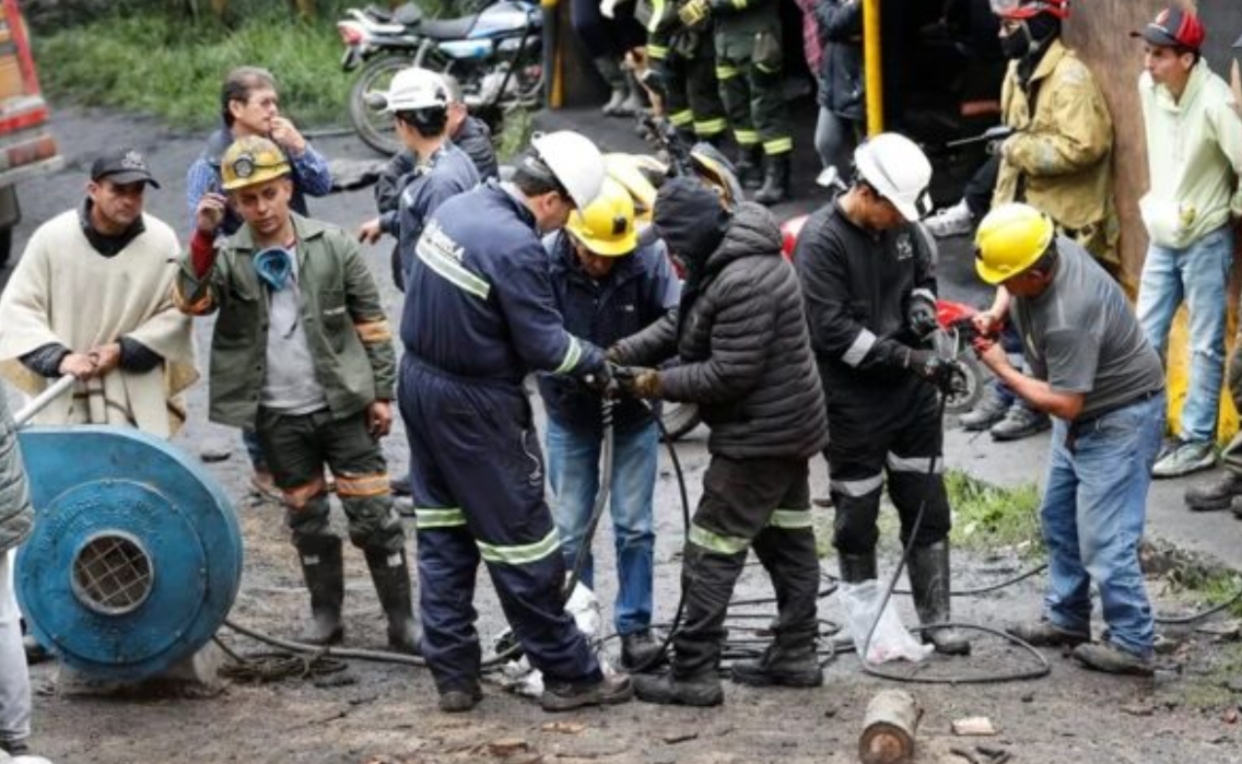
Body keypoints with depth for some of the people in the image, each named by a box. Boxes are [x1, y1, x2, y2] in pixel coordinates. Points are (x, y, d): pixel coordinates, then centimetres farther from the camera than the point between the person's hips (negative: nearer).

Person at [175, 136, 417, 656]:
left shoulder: (332, 247, -5)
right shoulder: (229, 258, -3)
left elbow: (371, 322, 1)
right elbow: (192, 301, -20)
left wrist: (381, 392, -1)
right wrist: (204, 238, -30)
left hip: (342, 405, -2)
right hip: (278, 416, 2)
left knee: (373, 515, -1)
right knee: (306, 519, 13)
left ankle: (402, 622, 5)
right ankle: (325, 614, 27)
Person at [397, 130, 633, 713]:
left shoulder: (456, 208, 1)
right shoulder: (517, 246, -24)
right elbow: (545, 345, -20)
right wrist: (600, 361, -1)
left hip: (420, 381, 9)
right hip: (475, 406, -8)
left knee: (441, 532, 14)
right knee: (519, 537, 2)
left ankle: (453, 674, 17)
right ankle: (568, 674, 12)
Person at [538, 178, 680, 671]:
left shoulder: (648, 258, -20)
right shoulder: (545, 261, -22)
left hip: (634, 407, 0)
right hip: (571, 408, 0)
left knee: (633, 525, 4)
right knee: (570, 528, 6)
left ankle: (635, 626, 14)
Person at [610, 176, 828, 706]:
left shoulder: (743, 284, -28)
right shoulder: (731, 260, 7)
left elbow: (730, 374, -27)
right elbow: (679, 325, 12)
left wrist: (660, 384, -17)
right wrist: (621, 354, 0)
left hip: (758, 436, -11)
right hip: (788, 426, 11)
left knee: (711, 552, -6)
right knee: (787, 538, 16)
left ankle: (695, 673, -3)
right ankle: (795, 654, 25)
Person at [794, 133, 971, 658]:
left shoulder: (902, 226, 1)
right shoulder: (821, 240, -17)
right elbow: (833, 330, -21)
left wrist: (922, 303, -4)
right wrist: (908, 358, -23)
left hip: (912, 394, 6)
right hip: (853, 401, -6)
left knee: (927, 507, 8)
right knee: (857, 517, 6)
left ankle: (935, 619, 15)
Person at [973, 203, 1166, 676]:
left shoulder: (1068, 318, -37)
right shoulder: (1044, 247, -12)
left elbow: (1064, 404, -30)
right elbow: (1014, 296, 14)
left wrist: (1002, 369, -21)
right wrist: (994, 318, -5)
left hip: (1120, 418, -10)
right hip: (1082, 412, 10)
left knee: (1103, 539, -9)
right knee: (1058, 517, 19)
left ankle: (1131, 646, 0)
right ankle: (1066, 619, 31)